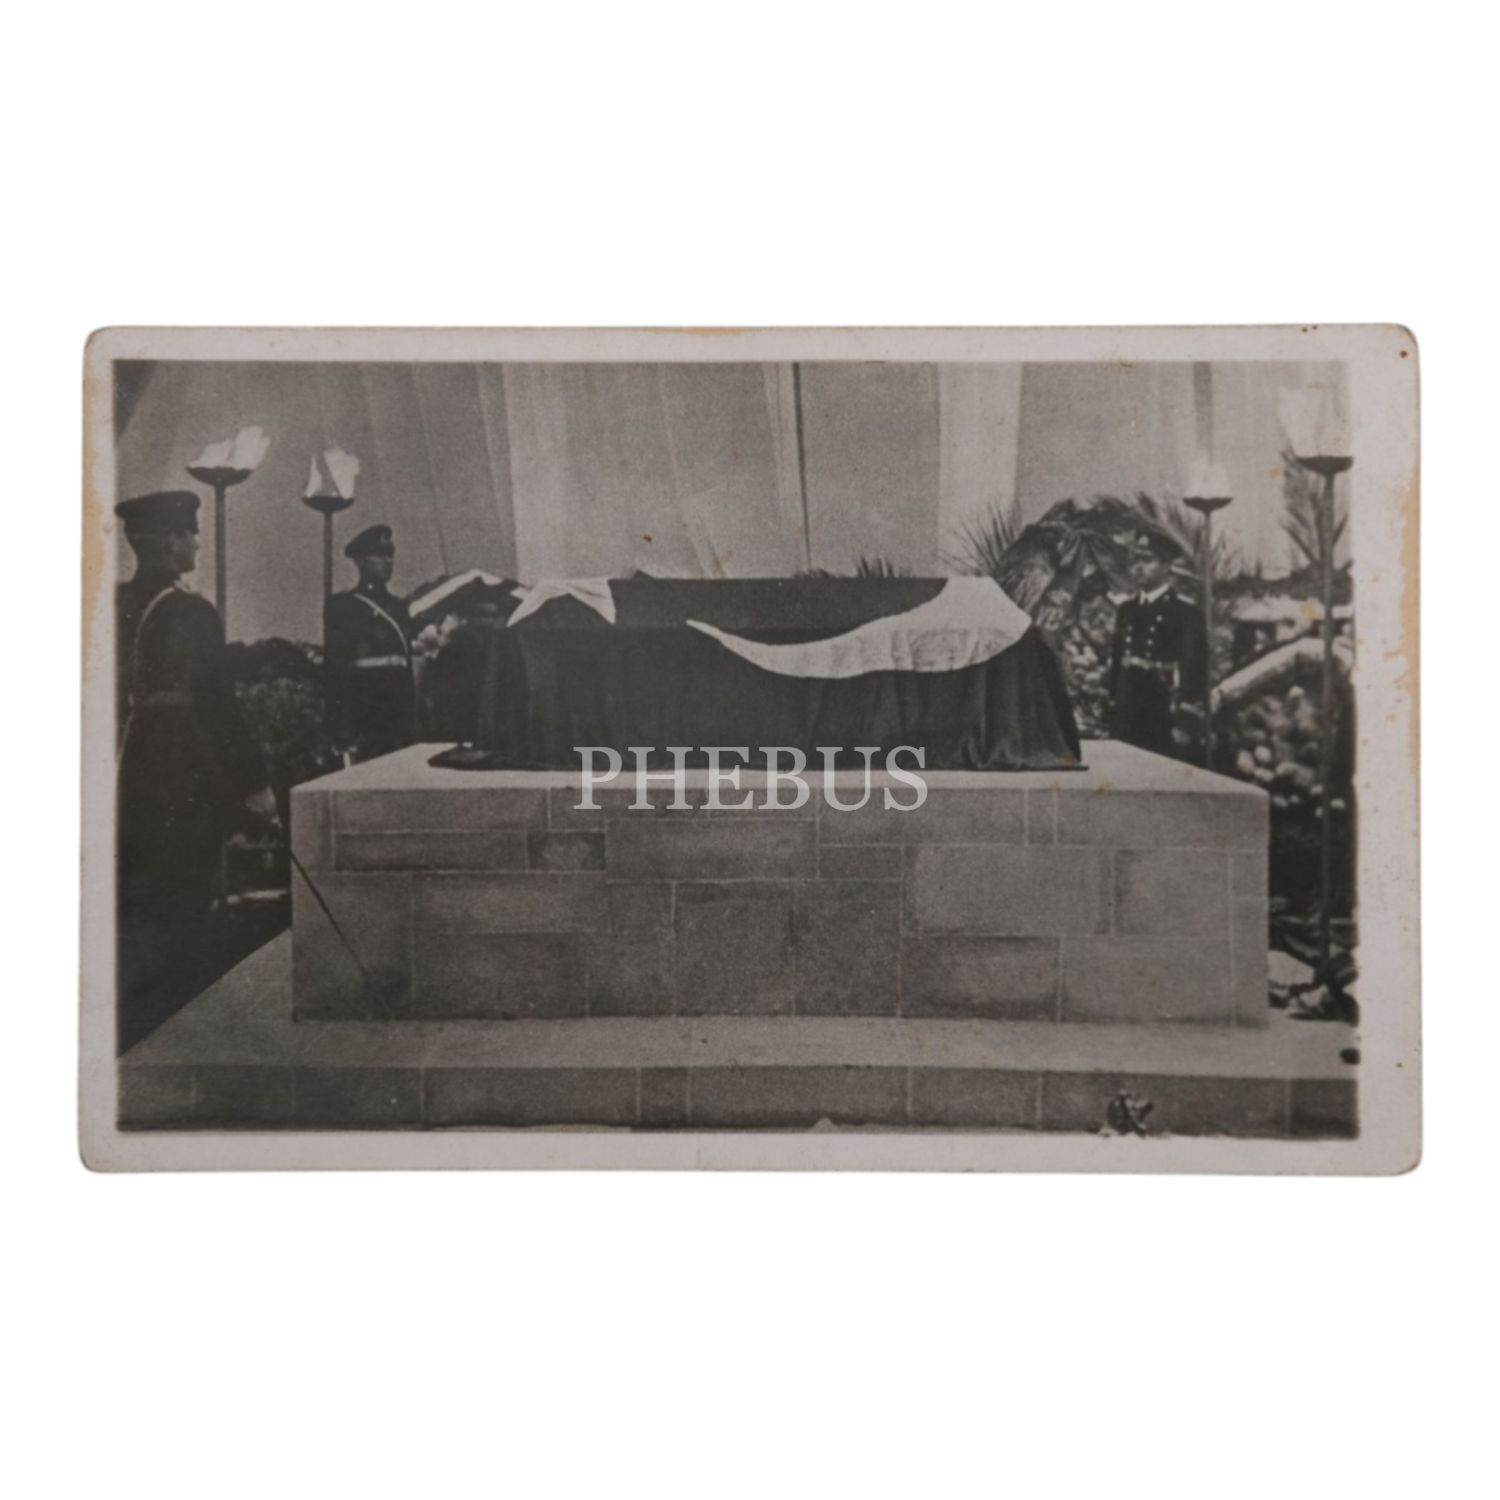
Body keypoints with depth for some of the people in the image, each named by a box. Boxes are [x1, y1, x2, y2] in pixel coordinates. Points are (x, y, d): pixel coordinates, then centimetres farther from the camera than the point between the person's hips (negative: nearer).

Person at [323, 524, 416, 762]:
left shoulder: (398, 608, 18)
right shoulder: (340, 606, 2)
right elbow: (335, 672, -5)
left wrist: (412, 724, 13)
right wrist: (343, 733, -13)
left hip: (401, 725, 5)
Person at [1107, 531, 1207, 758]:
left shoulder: (1187, 613, -5)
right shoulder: (1125, 610, 14)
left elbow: (1193, 671, -10)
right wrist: (1111, 703, 11)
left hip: (1164, 719, -5)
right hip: (1124, 718, 5)